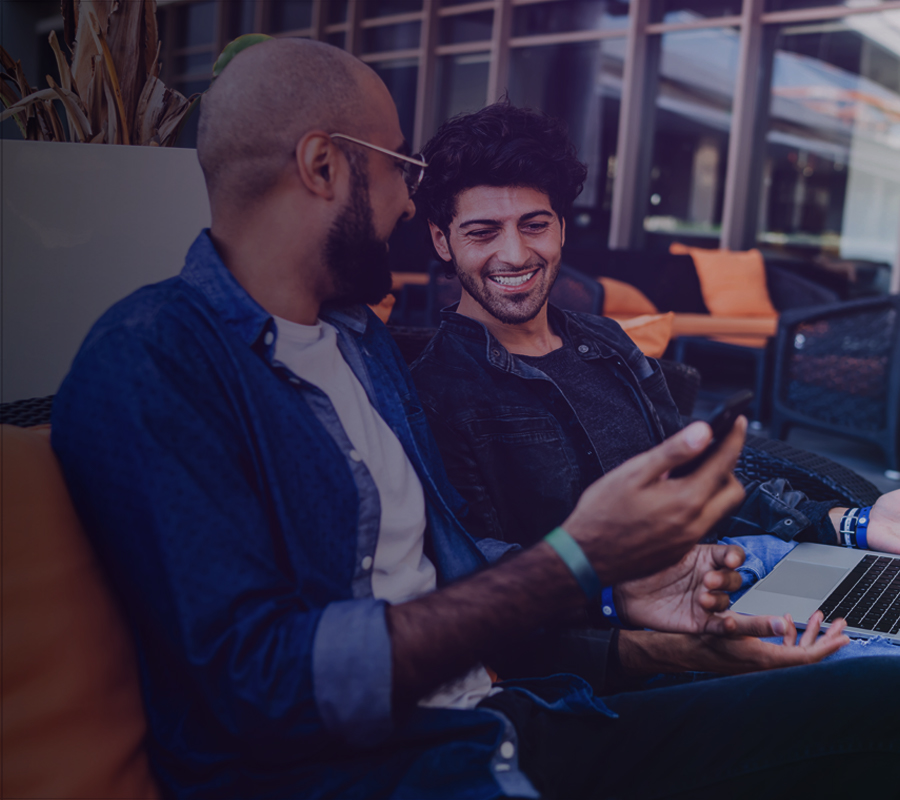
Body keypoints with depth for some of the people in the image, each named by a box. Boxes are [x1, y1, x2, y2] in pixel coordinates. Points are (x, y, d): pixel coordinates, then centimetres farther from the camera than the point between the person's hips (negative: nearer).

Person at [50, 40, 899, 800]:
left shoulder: (359, 331, 16)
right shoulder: (148, 362, -13)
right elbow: (264, 680, -22)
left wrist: (615, 585, 7)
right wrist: (576, 560, -23)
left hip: (486, 718, 8)